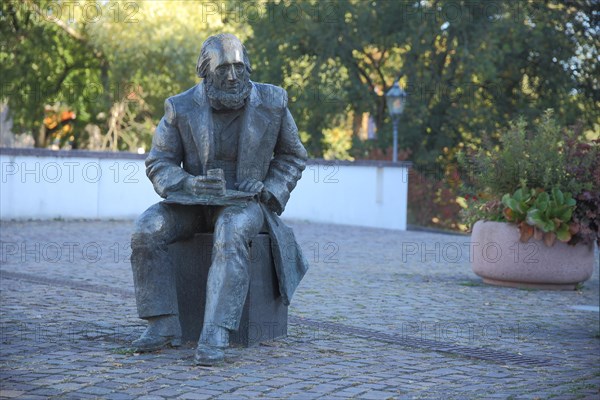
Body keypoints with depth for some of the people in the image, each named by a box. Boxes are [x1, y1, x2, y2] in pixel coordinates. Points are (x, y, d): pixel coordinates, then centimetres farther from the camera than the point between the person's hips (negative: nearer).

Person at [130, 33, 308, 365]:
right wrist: (189, 184, -23)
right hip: (193, 202, 2)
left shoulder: (271, 103, -5)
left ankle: (214, 336, -43)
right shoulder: (181, 108, -6)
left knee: (230, 238, -37)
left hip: (244, 203, -2)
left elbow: (292, 156, 8)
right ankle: (163, 325, -20)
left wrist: (269, 190, -10)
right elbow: (158, 163, -2)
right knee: (146, 231, -26)